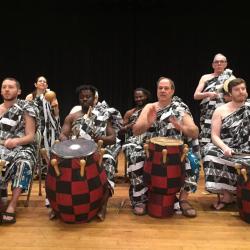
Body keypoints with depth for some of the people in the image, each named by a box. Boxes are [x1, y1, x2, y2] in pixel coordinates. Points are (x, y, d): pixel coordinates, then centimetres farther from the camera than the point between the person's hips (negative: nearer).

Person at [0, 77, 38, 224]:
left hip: (22, 147, -4)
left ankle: (12, 205, -33)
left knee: (23, 162, -36)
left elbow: (31, 136, -5)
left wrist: (16, 141, -24)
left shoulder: (26, 110, 1)